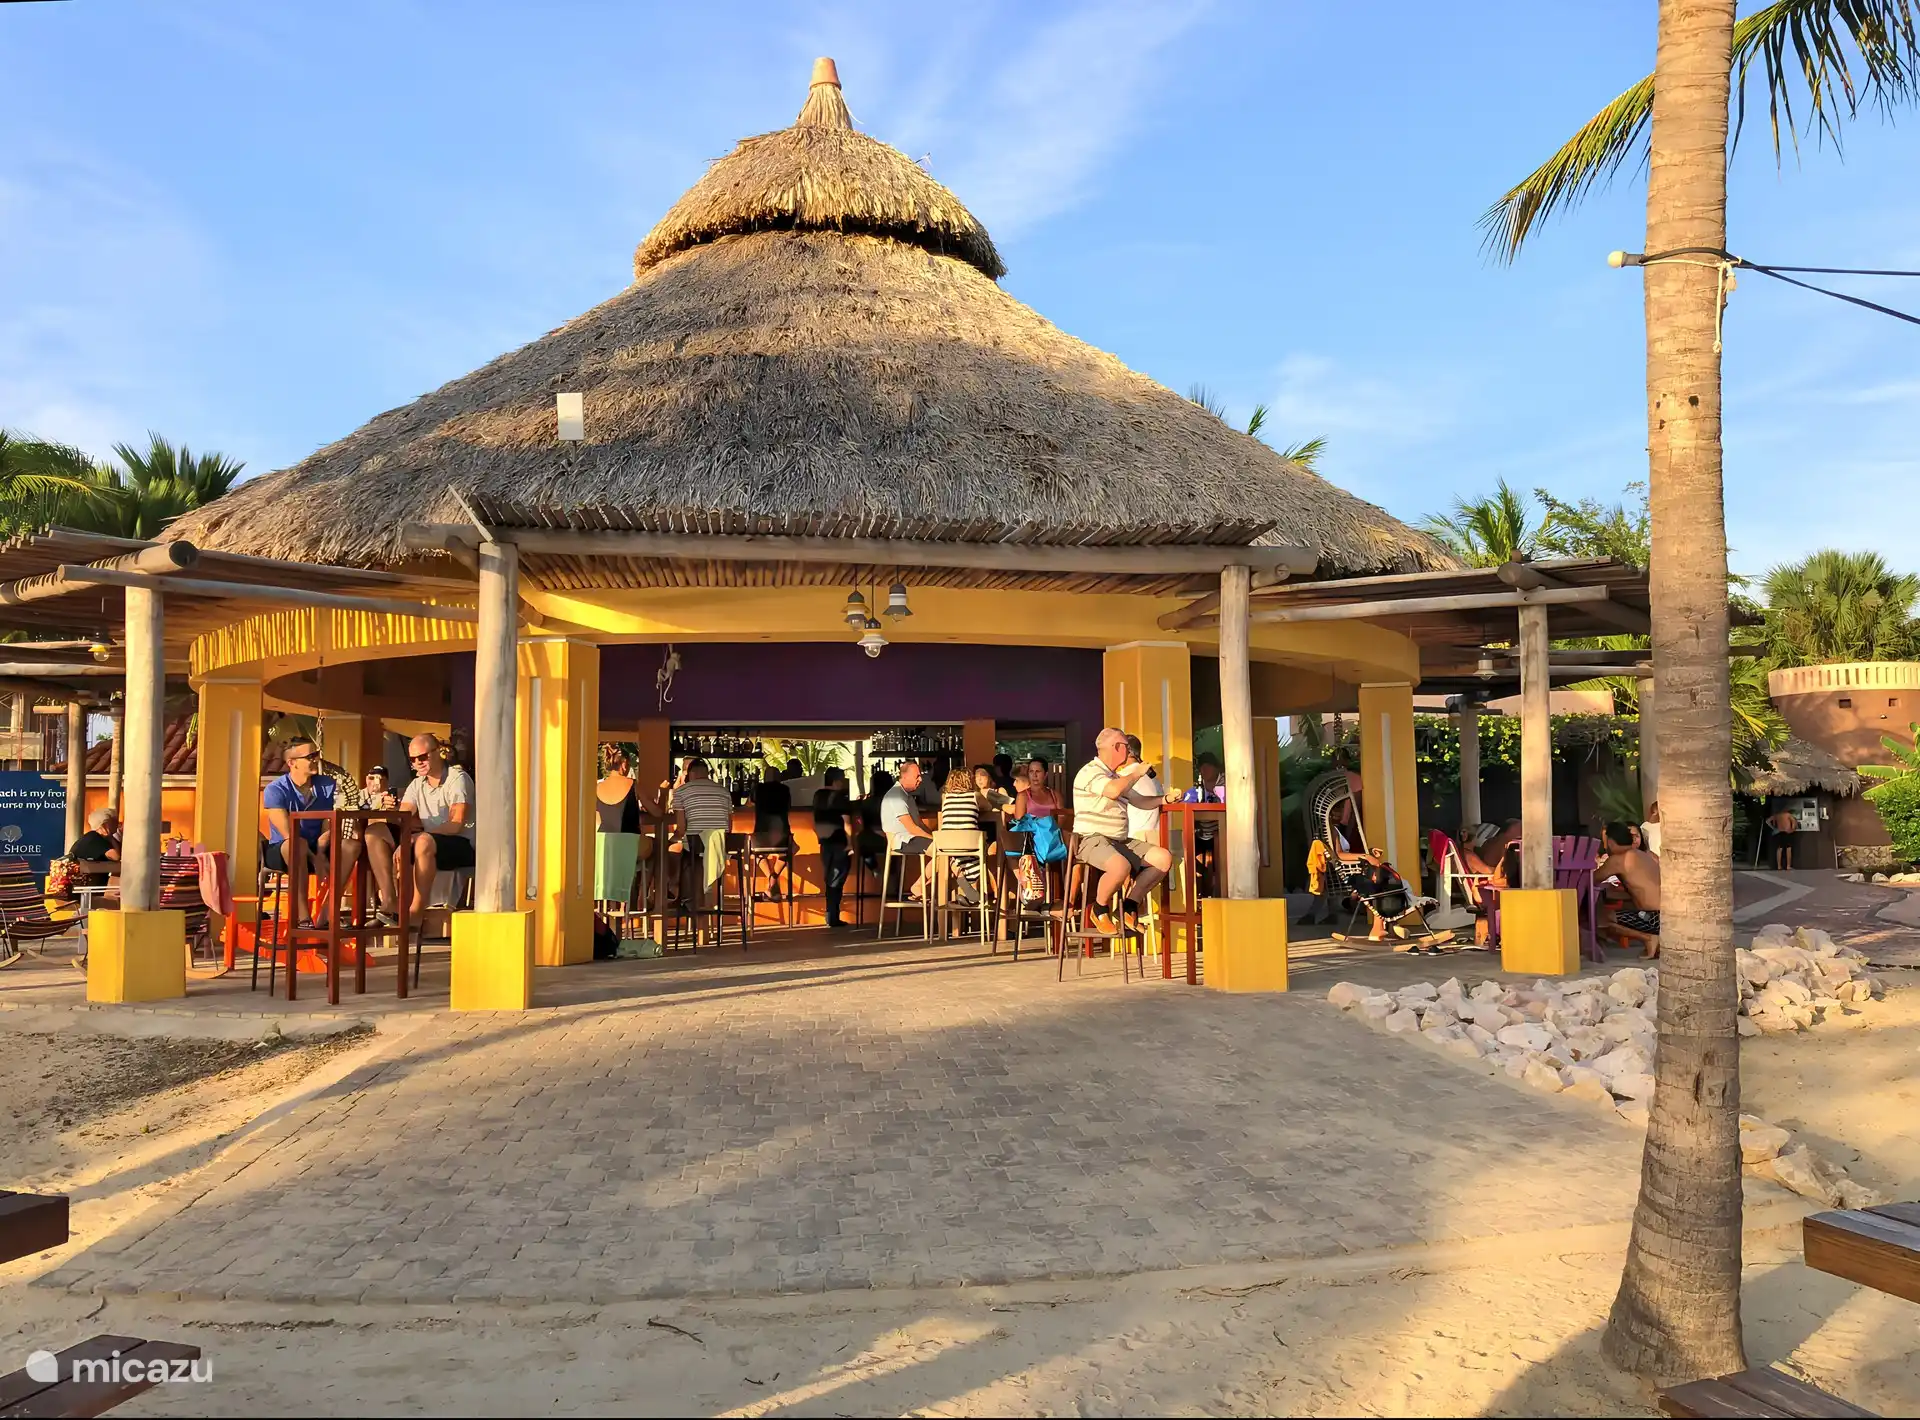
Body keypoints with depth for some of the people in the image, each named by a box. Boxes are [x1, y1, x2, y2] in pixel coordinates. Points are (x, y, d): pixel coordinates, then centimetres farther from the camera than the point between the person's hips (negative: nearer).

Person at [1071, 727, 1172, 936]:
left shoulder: (1117, 776, 22)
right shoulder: (1090, 772, -8)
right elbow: (1113, 791, -27)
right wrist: (1136, 773, -11)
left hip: (1122, 841, 9)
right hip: (1093, 840, -9)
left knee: (1164, 858, -5)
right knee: (1121, 866, -38)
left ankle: (1130, 907, 4)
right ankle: (1099, 910, -10)